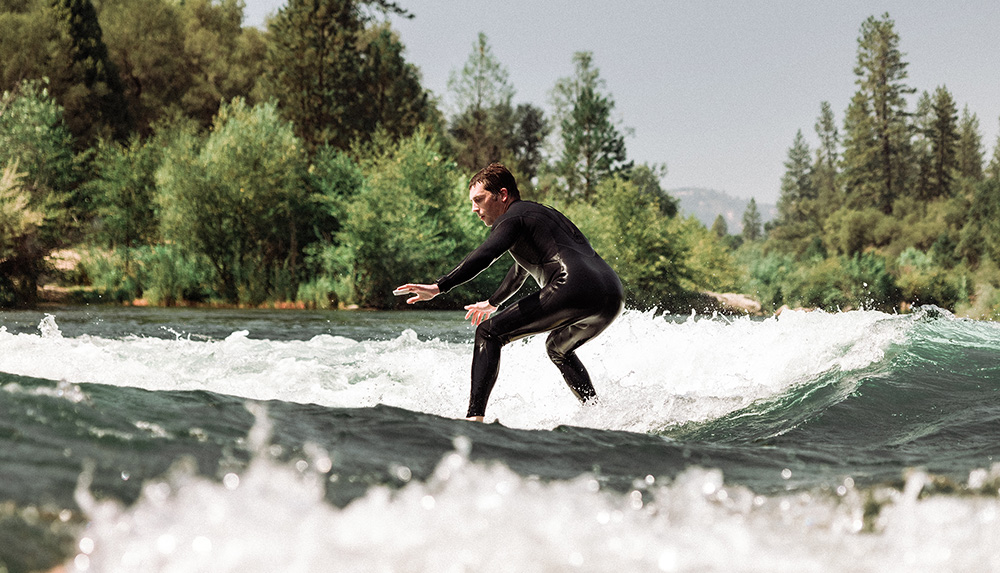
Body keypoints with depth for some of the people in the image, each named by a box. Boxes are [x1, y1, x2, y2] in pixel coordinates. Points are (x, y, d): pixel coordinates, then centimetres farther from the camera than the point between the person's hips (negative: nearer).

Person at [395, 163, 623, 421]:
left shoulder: (513, 216, 5)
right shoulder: (543, 213, 34)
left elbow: (484, 255, -15)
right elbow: (521, 269, 49)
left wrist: (439, 287, -22)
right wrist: (493, 302, 62)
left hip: (575, 289, -9)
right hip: (613, 296, 9)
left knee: (489, 333, -3)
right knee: (558, 348, 36)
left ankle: (475, 416, -16)